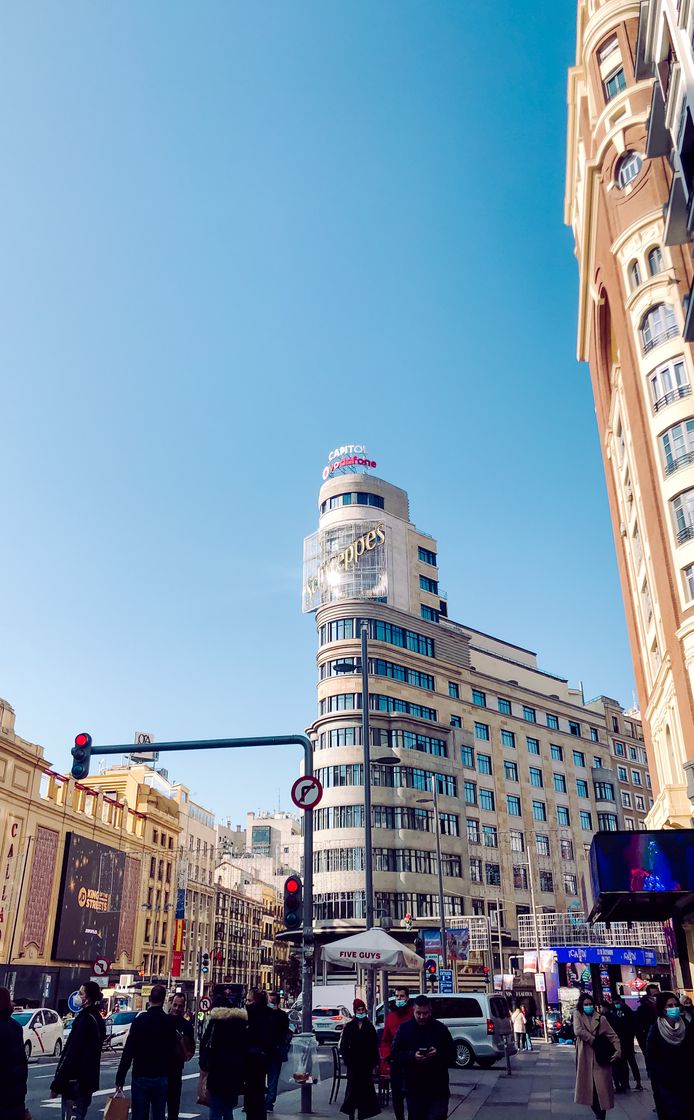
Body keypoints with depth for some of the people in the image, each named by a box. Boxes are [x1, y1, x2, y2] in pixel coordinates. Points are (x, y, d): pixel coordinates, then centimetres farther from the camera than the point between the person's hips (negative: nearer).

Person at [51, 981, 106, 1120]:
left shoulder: (84, 1020, -19)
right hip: (88, 1080, 10)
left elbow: (71, 1054, -21)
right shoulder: (97, 1019, 12)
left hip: (76, 1082, -10)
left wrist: (56, 1084, -17)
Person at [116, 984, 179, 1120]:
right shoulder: (170, 1022, 0)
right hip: (162, 1078, 3)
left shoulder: (140, 1021, -10)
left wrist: (120, 1077, -5)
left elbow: (128, 1051, -10)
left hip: (141, 1077, -3)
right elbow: (173, 1051, 7)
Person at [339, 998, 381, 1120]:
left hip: (366, 1064, 1)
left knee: (365, 1089, 2)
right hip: (353, 1063, -1)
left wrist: (374, 1064, -1)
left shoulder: (370, 1027, 4)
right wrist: (346, 1061, -5)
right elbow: (343, 1046, 2)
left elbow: (375, 1047, 4)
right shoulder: (349, 1026, 2)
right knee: (353, 1088, -1)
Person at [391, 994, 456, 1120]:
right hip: (414, 1089, 2)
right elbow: (396, 1054, 0)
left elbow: (452, 1054, 1)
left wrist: (438, 1053, -18)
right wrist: (413, 1056, -18)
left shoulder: (440, 1028, 1)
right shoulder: (404, 1029, 3)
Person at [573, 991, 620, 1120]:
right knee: (589, 1088, 4)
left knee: (602, 1088, -2)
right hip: (585, 1058, 0)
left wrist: (618, 1051, -12)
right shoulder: (577, 1015, 3)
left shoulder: (601, 1018, 5)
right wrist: (595, 1041, -14)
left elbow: (613, 1036, 3)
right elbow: (578, 1031, -13)